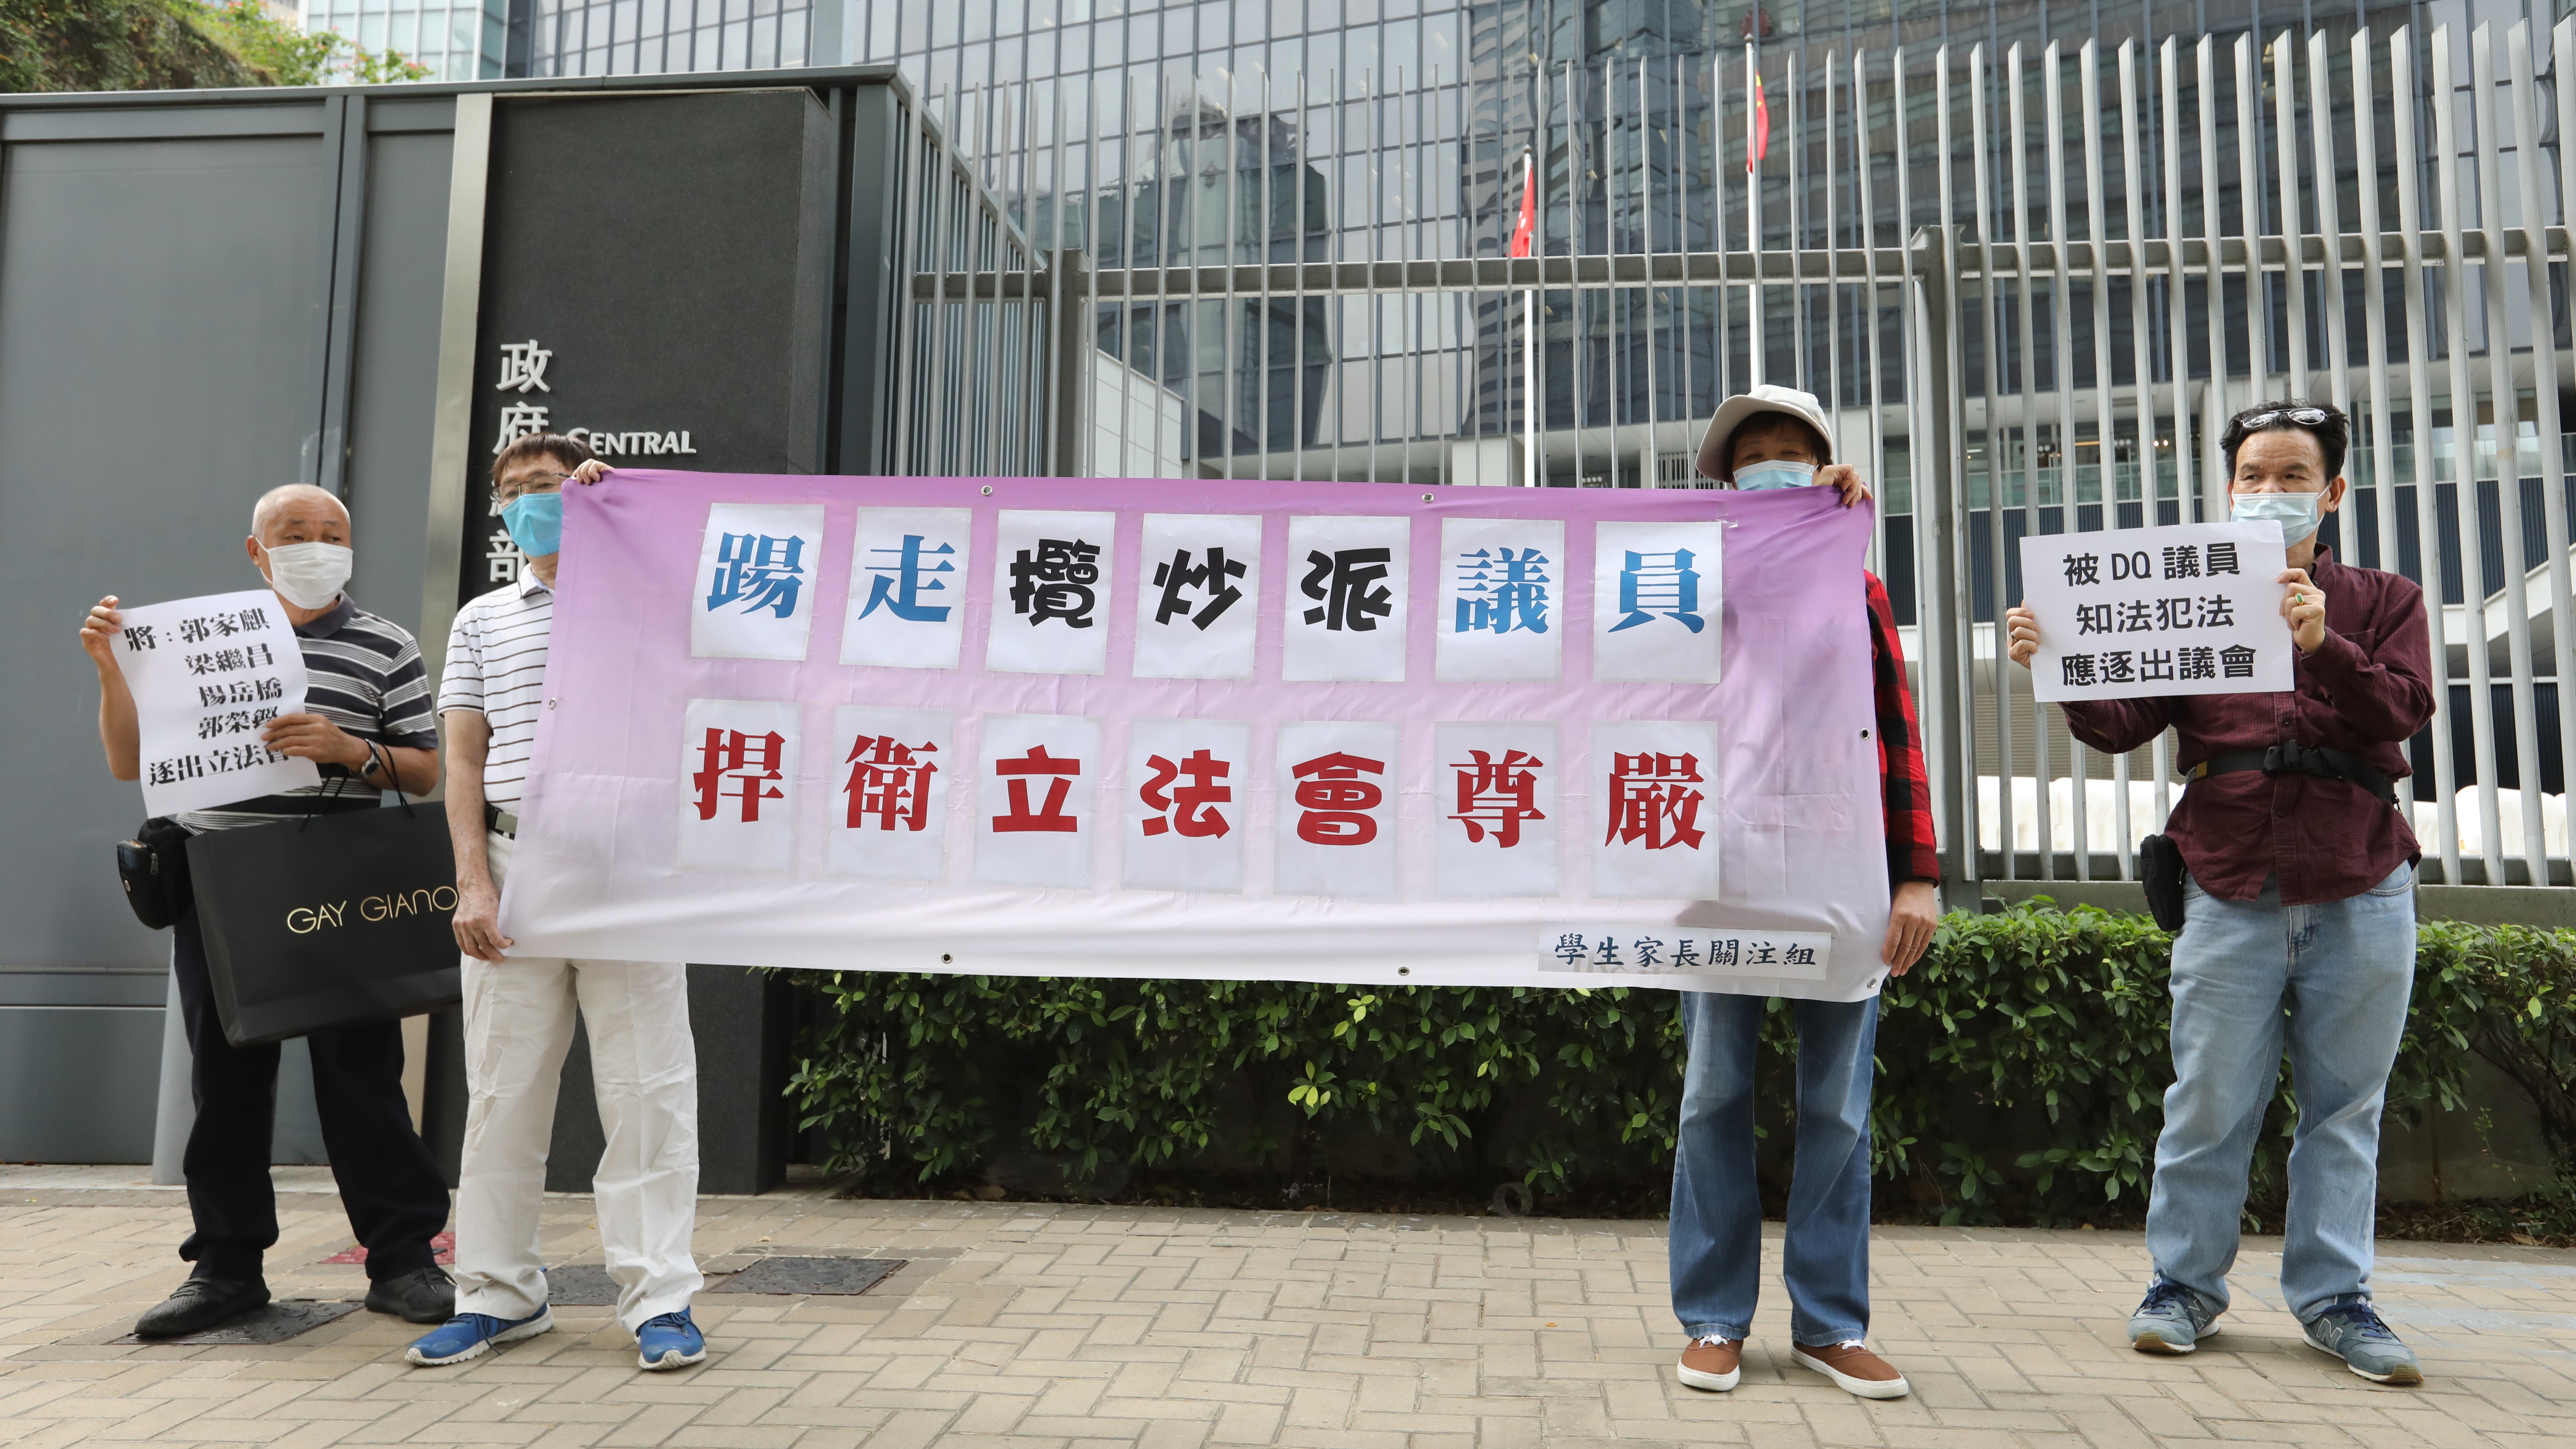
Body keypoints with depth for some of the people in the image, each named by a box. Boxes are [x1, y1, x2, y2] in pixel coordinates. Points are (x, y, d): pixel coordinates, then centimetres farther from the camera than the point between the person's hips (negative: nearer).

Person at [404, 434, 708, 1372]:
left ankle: (659, 1299, 4)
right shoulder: (482, 620, 17)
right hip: (513, 863, 3)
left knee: (646, 1084, -2)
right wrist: (474, 883, -1)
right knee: (503, 1086, 6)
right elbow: (464, 759, 11)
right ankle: (499, 1294, 18)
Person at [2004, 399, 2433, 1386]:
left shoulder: (2382, 603, 11)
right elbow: (2122, 724, -2)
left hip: (2361, 893, 1)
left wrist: (2322, 646, -25)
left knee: (2344, 1105, 6)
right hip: (2232, 895, 0)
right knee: (2209, 1104, 1)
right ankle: (2185, 1286, 12)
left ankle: (2333, 1297, 17)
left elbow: (2402, 710, -7)